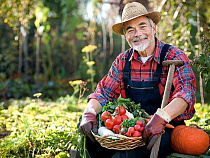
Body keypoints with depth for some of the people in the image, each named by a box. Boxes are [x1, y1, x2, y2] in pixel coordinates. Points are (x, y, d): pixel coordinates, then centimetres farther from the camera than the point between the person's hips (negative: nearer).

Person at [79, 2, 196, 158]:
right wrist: (89, 113, -18)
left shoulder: (174, 56, -8)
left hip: (167, 128, -4)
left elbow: (187, 92, -22)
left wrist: (161, 117, -41)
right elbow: (104, 92, 5)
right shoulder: (123, 61, 8)